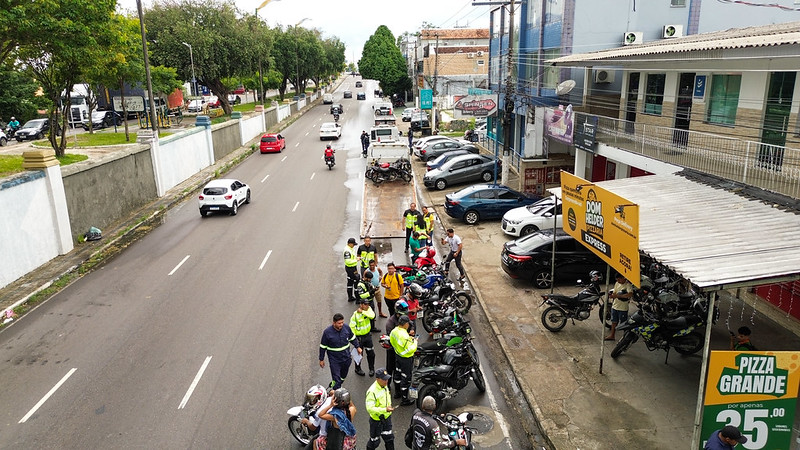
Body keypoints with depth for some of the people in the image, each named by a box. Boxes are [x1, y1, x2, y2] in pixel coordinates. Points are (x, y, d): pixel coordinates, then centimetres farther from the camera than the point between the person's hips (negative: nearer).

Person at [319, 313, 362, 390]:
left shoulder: (346, 328, -10)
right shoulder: (327, 332, -18)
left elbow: (352, 338, 10)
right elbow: (323, 347, -7)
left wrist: (358, 347, 8)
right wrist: (321, 359, -1)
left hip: (346, 357, 4)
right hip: (334, 359, -4)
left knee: (343, 375, 21)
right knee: (336, 378, -5)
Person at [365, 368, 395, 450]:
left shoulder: (385, 386, -5)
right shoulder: (372, 391, -31)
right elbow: (370, 408, -35)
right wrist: (385, 410, -40)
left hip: (386, 417, 7)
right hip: (376, 420, -7)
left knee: (389, 437, 21)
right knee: (374, 440, 13)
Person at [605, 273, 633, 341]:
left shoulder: (628, 285, -15)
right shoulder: (617, 284, 7)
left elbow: (630, 294, -32)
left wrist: (618, 295, -32)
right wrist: (611, 295, -14)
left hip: (623, 308, -7)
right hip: (615, 306, 7)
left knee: (624, 324, 3)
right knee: (614, 322, 18)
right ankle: (612, 335, 31)